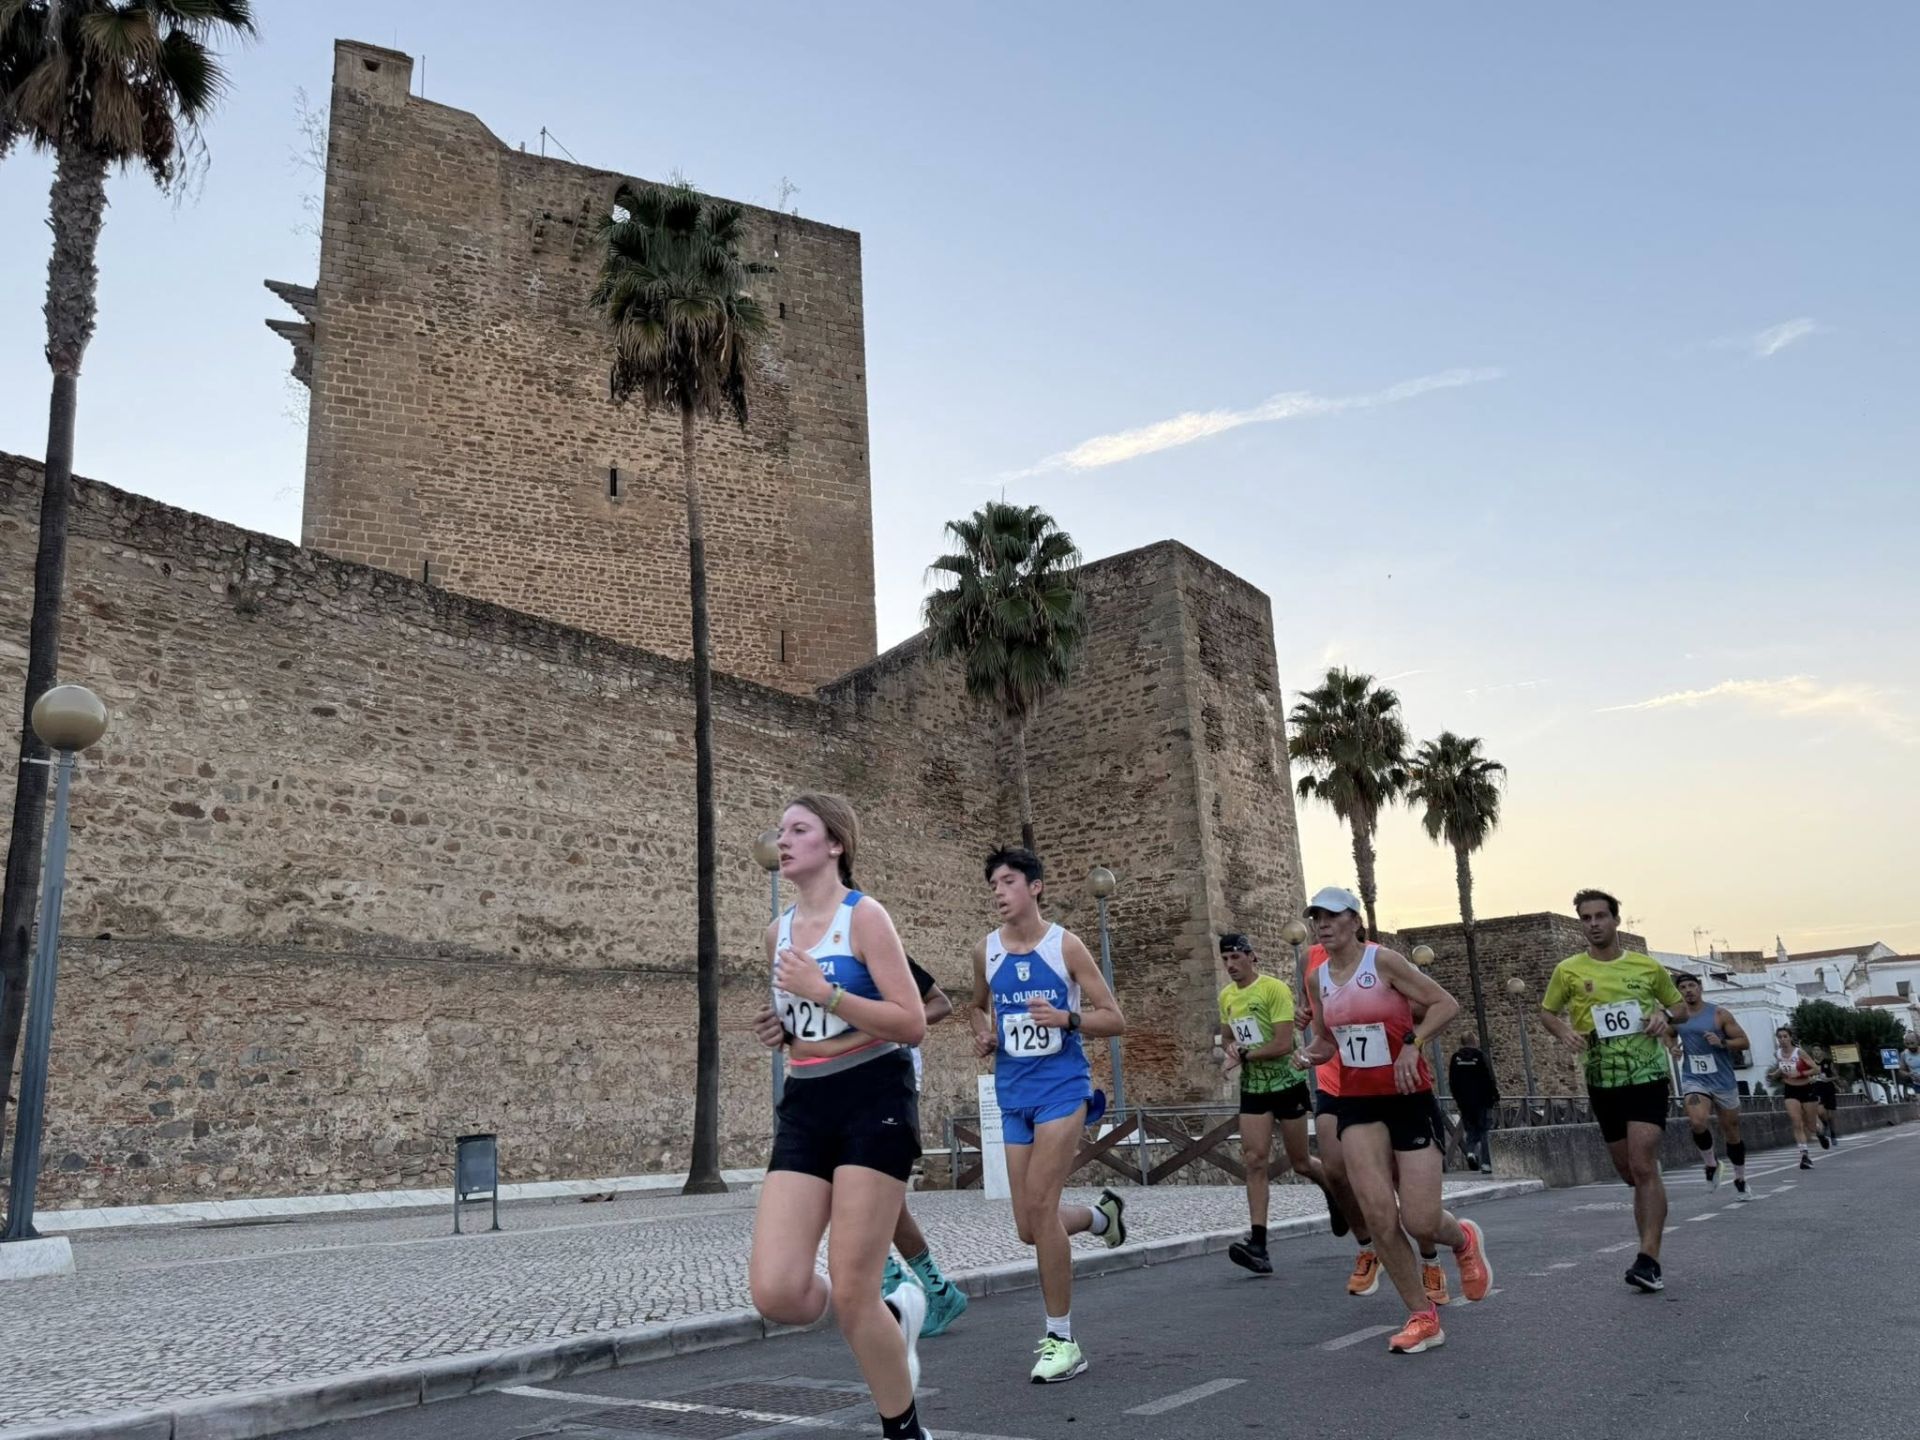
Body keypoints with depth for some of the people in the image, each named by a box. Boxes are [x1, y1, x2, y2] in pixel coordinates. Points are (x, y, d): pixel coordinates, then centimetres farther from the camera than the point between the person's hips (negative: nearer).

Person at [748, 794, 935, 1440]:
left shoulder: (864, 915, -8)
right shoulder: (778, 931, 12)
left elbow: (913, 1024, -16)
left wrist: (825, 994, -21)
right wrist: (784, 1023, 13)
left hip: (874, 1102, -6)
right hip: (805, 1108, 6)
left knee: (850, 1295, -6)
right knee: (775, 1293, -8)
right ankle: (892, 1315, 22)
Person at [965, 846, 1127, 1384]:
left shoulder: (1065, 945, -6)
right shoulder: (986, 951, 5)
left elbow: (1115, 1019, -3)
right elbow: (977, 1006, 25)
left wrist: (1067, 1018, -21)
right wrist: (982, 1033, 3)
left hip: (1063, 1086, -5)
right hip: (1013, 1094, 5)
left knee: (1040, 1205, -15)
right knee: (1030, 1229, 5)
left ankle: (1062, 1340, 0)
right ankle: (1103, 1214, 38)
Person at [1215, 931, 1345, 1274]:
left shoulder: (1275, 989, -16)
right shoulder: (1226, 996, 5)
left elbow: (1283, 1044, -22)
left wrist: (1245, 1056, -15)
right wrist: (1230, 1048, -4)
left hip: (1287, 1084, -5)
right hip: (1252, 1089, 5)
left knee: (1300, 1162, 7)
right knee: (1255, 1160, -8)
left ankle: (1334, 1190, 41)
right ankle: (1258, 1243, -11)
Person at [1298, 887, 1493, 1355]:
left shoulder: (1384, 961, -11)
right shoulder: (1319, 978, 6)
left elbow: (1446, 1004, -11)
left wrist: (1412, 1044, -23)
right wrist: (1315, 1052, -3)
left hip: (1410, 1098, -4)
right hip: (1358, 1104, 4)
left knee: (1420, 1221, -5)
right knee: (1379, 1216, -10)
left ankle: (1462, 1241, 32)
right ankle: (1423, 1317, 7)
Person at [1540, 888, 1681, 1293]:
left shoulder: (1648, 966, 2)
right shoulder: (1568, 971, 1)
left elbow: (1678, 1005, 16)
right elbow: (1547, 1011, 12)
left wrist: (1664, 1017, -6)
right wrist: (1564, 1031, -8)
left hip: (1649, 1076, -2)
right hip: (1602, 1082, 2)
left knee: (1643, 1166, -14)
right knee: (1629, 1171, 11)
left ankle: (1648, 1261, -14)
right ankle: (1649, 1249, 29)